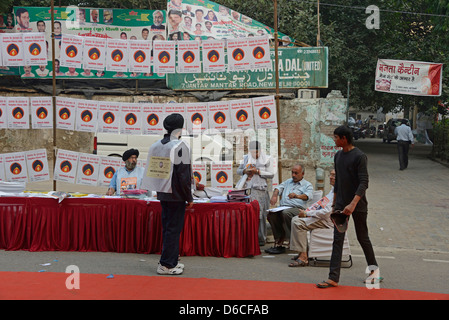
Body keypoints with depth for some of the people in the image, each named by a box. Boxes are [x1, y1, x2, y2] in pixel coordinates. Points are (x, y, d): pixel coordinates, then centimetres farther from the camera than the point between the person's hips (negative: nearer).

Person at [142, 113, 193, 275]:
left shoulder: (155, 146, 7)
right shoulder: (180, 147, -14)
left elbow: (152, 171, 11)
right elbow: (183, 175, -16)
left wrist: (160, 190, 18)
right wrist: (189, 198, -8)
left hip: (162, 194, 7)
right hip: (176, 195, -7)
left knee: (167, 227, 15)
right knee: (174, 229, -1)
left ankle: (171, 261, 24)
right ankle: (166, 265, 2)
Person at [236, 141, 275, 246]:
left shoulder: (267, 159, 6)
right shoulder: (246, 158, 16)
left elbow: (271, 174, 1)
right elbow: (238, 170, 21)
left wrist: (258, 172, -9)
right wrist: (244, 171, 0)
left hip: (260, 190, -3)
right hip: (246, 189, 3)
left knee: (259, 214, -5)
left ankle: (261, 239, 2)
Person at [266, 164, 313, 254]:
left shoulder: (307, 185, 12)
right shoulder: (288, 182, 30)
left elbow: (307, 195, -9)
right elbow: (279, 188, 15)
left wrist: (297, 196, -30)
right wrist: (274, 195, -8)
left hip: (297, 208, -4)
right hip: (283, 207, 5)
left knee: (285, 213, -38)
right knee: (270, 214, -27)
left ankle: (280, 242, -27)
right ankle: (277, 241, -24)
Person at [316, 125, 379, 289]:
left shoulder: (359, 157, -13)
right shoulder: (338, 156, 9)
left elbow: (363, 183, -19)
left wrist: (353, 204, -28)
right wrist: (334, 202, 18)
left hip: (358, 205, -6)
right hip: (341, 205, 6)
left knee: (362, 237, 8)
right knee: (337, 239, -1)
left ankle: (374, 269, 30)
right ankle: (333, 278, -2)